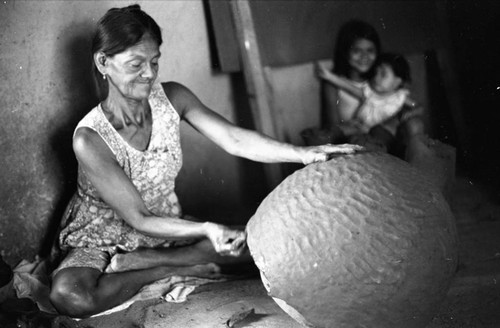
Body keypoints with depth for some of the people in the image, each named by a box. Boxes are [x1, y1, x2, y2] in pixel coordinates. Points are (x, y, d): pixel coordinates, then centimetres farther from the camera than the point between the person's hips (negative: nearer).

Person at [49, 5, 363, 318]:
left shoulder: (171, 97, -11)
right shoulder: (90, 138, -27)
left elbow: (234, 139, -19)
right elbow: (138, 219, -25)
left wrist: (305, 153, -33)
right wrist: (205, 229, -40)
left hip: (166, 224, 5)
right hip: (102, 240, -5)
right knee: (69, 296, -37)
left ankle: (137, 262, -12)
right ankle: (176, 268, -13)